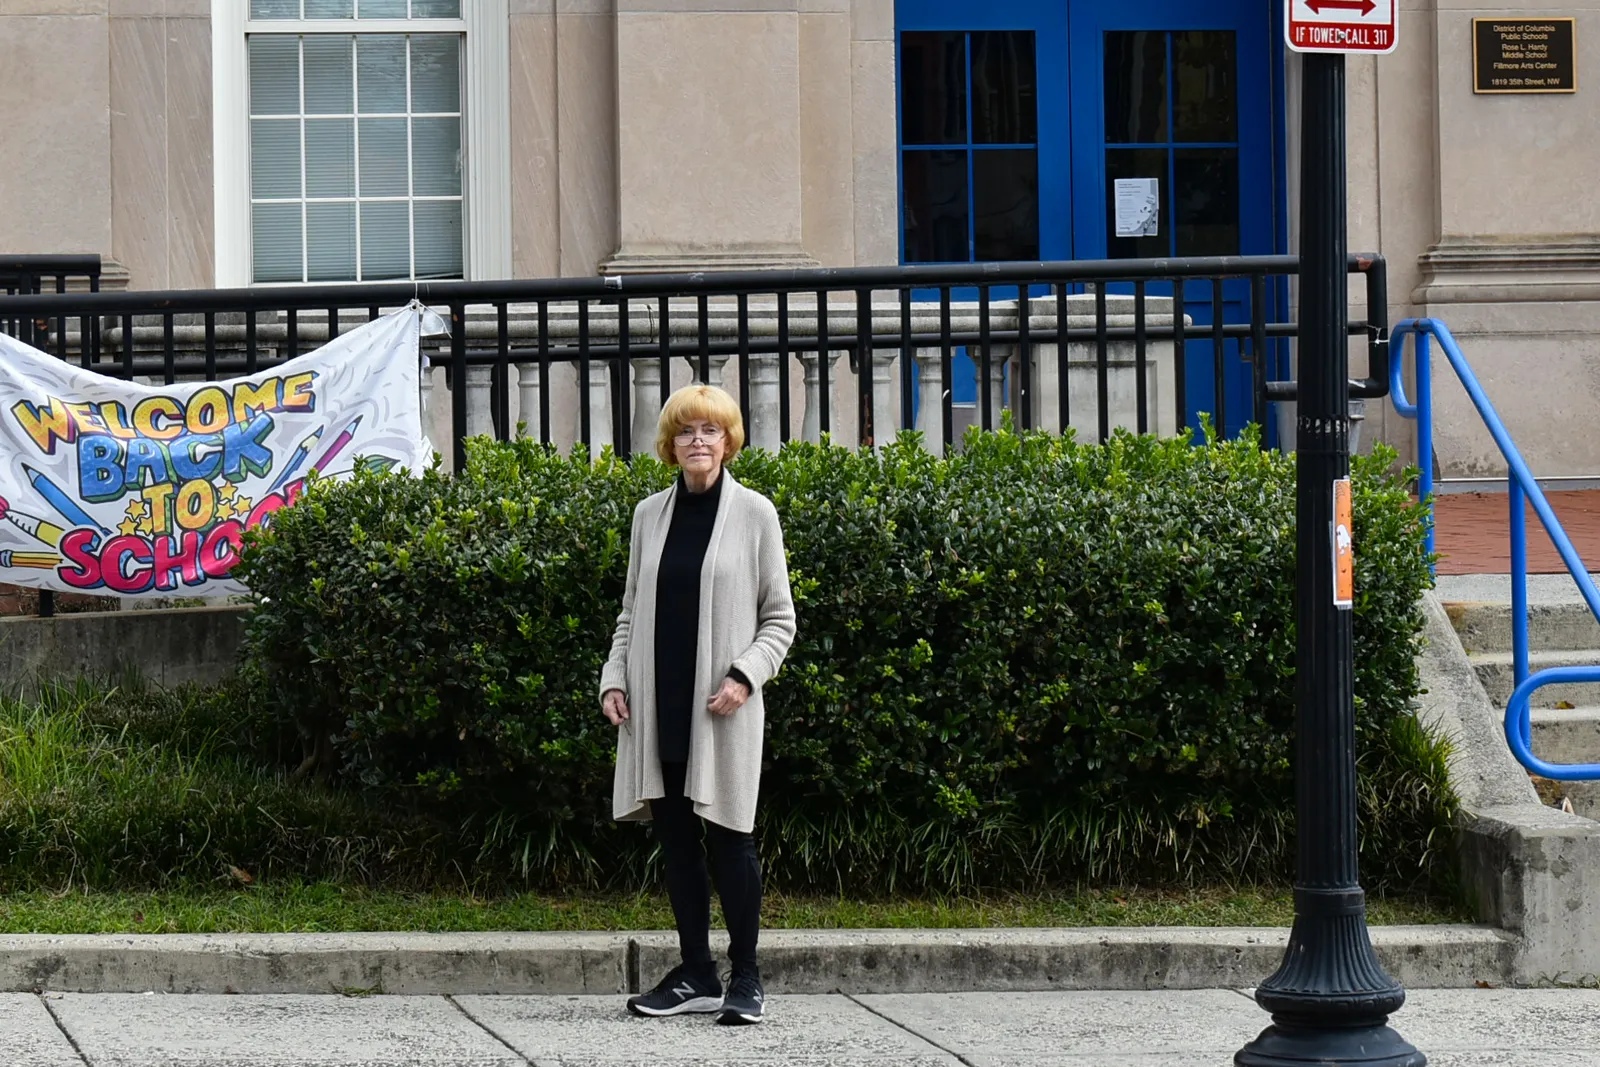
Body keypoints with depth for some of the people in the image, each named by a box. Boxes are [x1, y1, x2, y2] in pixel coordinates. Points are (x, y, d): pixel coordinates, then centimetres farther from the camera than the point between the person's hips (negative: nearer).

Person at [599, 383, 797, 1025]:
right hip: (658, 705, 4)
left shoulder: (753, 514, 0)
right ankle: (696, 976, 14)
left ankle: (745, 979, 5)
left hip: (720, 708, -4)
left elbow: (779, 619, 2)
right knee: (675, 839, 6)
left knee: (729, 838, -3)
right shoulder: (650, 515, 10)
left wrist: (745, 676, -12)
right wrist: (614, 679, 4)